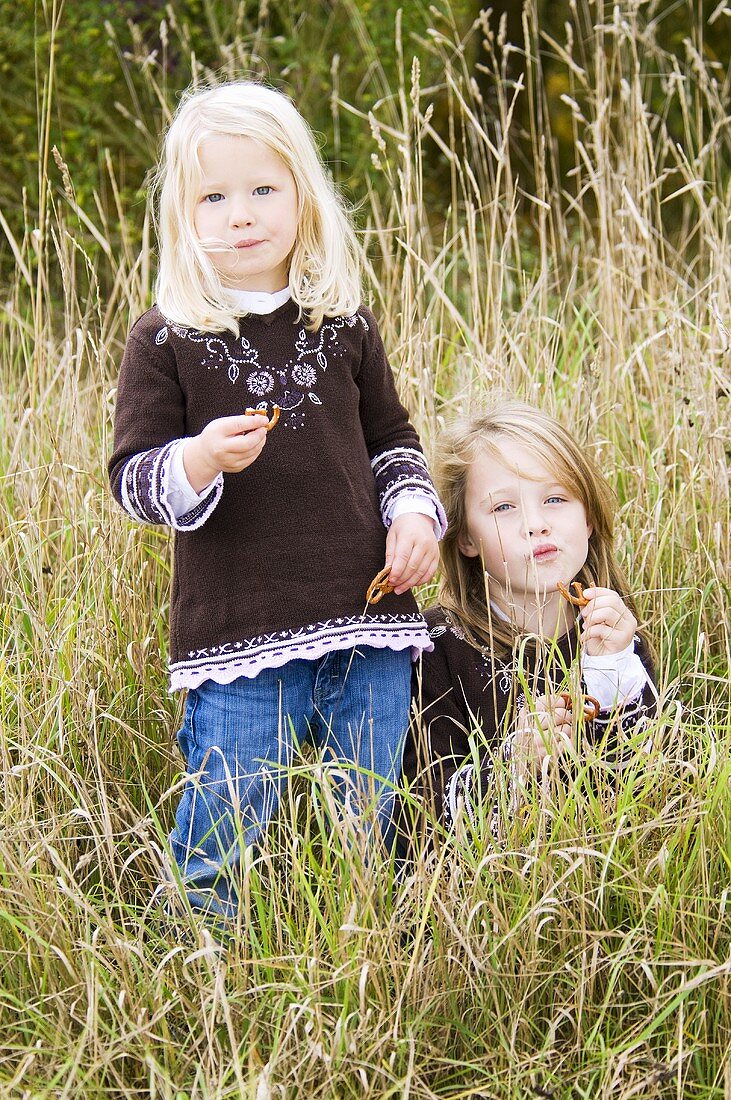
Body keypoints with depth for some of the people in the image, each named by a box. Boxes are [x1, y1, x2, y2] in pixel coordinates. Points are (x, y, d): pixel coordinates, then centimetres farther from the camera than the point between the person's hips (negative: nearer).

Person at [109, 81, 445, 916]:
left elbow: (390, 438, 21)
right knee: (219, 837, -3)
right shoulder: (166, 339, -2)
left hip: (368, 627, 4)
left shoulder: (344, 327, 9)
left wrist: (413, 511, 3)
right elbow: (131, 477, -4)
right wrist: (198, 463, -24)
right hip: (237, 635, -3)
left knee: (368, 828, 13)